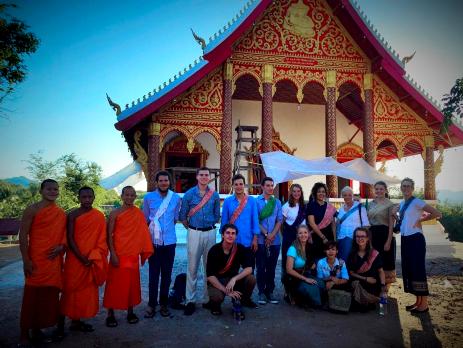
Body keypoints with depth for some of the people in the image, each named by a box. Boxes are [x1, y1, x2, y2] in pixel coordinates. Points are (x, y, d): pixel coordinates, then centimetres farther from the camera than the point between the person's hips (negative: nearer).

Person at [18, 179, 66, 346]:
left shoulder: (62, 213, 11)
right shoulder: (32, 210, -5)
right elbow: (23, 235, -7)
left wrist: (61, 246, -4)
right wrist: (26, 260, -13)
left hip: (55, 260, 5)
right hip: (36, 260, -5)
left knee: (50, 296, 9)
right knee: (32, 296, 0)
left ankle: (37, 329, 24)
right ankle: (24, 334, 12)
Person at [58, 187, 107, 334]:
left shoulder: (99, 216, 5)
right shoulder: (72, 215, -4)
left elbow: (102, 239, 3)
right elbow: (70, 239, -9)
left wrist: (93, 257, -9)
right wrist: (82, 258, -14)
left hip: (92, 261, 4)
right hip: (75, 259, -3)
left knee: (86, 291, 9)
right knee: (70, 289, 1)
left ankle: (76, 321, 23)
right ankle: (61, 322, 12)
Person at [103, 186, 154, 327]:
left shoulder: (139, 214, 4)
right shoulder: (115, 214, -4)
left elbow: (143, 233, 5)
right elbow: (109, 235, -6)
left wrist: (146, 251, 2)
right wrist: (113, 254, -12)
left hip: (133, 254, 3)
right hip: (118, 254, -3)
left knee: (132, 283, 10)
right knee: (114, 283, 3)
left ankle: (130, 312, 25)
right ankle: (110, 314, 17)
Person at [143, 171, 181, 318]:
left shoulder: (176, 198, 1)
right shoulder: (148, 197, -2)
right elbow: (145, 219, 6)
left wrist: (166, 228, 10)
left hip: (169, 242, 1)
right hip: (153, 242, -1)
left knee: (167, 274, 10)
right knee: (153, 274, 4)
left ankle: (163, 303, 23)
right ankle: (151, 304, 18)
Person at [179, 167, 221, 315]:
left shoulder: (214, 195, 4)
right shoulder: (189, 194, 0)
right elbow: (183, 215, 6)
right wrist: (191, 228, 10)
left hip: (210, 233, 2)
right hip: (194, 233, -2)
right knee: (192, 267, 0)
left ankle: (207, 298, 21)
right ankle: (190, 300, 9)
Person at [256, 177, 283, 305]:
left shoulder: (277, 202, 10)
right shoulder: (256, 201, 0)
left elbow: (279, 220, 6)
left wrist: (272, 235, -7)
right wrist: (266, 234, -11)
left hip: (274, 240, 3)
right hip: (261, 240, -3)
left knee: (271, 267, 8)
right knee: (261, 267, 2)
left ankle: (270, 292, 18)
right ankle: (261, 293, 11)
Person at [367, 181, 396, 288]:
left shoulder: (389, 204, -5)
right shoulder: (371, 204, 11)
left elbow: (391, 224, -9)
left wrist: (389, 241, -15)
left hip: (384, 234, -5)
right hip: (372, 234, 5)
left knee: (385, 263, 2)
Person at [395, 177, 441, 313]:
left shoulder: (417, 202, -10)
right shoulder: (401, 204, 12)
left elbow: (437, 214, -16)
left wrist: (420, 220, -11)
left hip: (415, 239, -8)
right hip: (404, 239, 8)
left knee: (418, 269, -3)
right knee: (408, 270, 12)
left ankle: (424, 304, 8)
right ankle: (418, 301, 23)